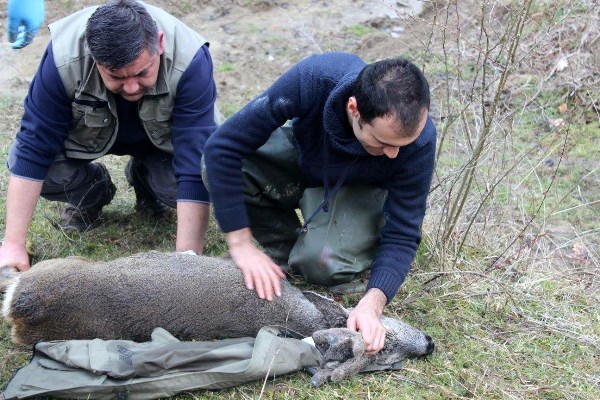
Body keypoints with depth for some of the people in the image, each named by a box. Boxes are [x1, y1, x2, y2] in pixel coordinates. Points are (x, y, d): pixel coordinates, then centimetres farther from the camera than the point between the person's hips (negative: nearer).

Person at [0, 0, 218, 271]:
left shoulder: (191, 61, -37)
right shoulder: (63, 58, -34)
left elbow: (195, 166, -39)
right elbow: (32, 149, -28)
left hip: (162, 138, 0)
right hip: (90, 133, 1)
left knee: (208, 170, -30)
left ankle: (146, 181, 7)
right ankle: (93, 193, 8)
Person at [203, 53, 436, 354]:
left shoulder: (419, 139, -34)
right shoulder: (313, 78, -38)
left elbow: (401, 235, -25)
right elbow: (222, 148, -32)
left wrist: (372, 304, -41)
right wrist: (241, 244, -32)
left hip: (360, 188, -2)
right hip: (302, 156, 2)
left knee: (325, 265, -33)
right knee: (217, 166, -28)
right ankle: (291, 254, -6)